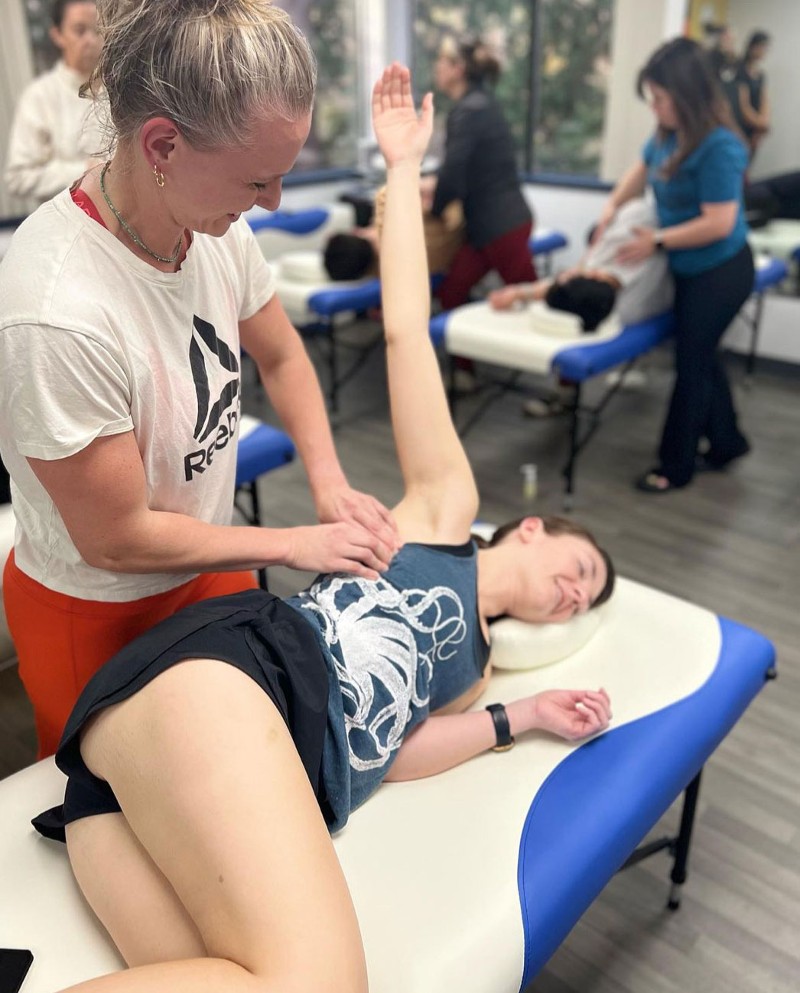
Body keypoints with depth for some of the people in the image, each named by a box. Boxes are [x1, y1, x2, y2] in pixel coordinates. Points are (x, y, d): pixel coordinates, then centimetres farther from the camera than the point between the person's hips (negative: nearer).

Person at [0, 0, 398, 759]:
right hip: (96, 614, -5)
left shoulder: (215, 224, -16)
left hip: (209, 564, 5)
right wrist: (297, 545, -17)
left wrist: (330, 483, -12)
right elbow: (117, 540, -25)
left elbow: (282, 358, 2)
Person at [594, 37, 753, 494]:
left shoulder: (718, 147, -25)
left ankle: (676, 467, 17)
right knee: (702, 355, 19)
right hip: (691, 269, 8)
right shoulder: (670, 135, -2)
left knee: (691, 363, 2)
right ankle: (727, 442, 39)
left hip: (719, 274, -8)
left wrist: (658, 240, -21)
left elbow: (719, 222, -28)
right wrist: (613, 206, 5)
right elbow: (642, 169, 18)